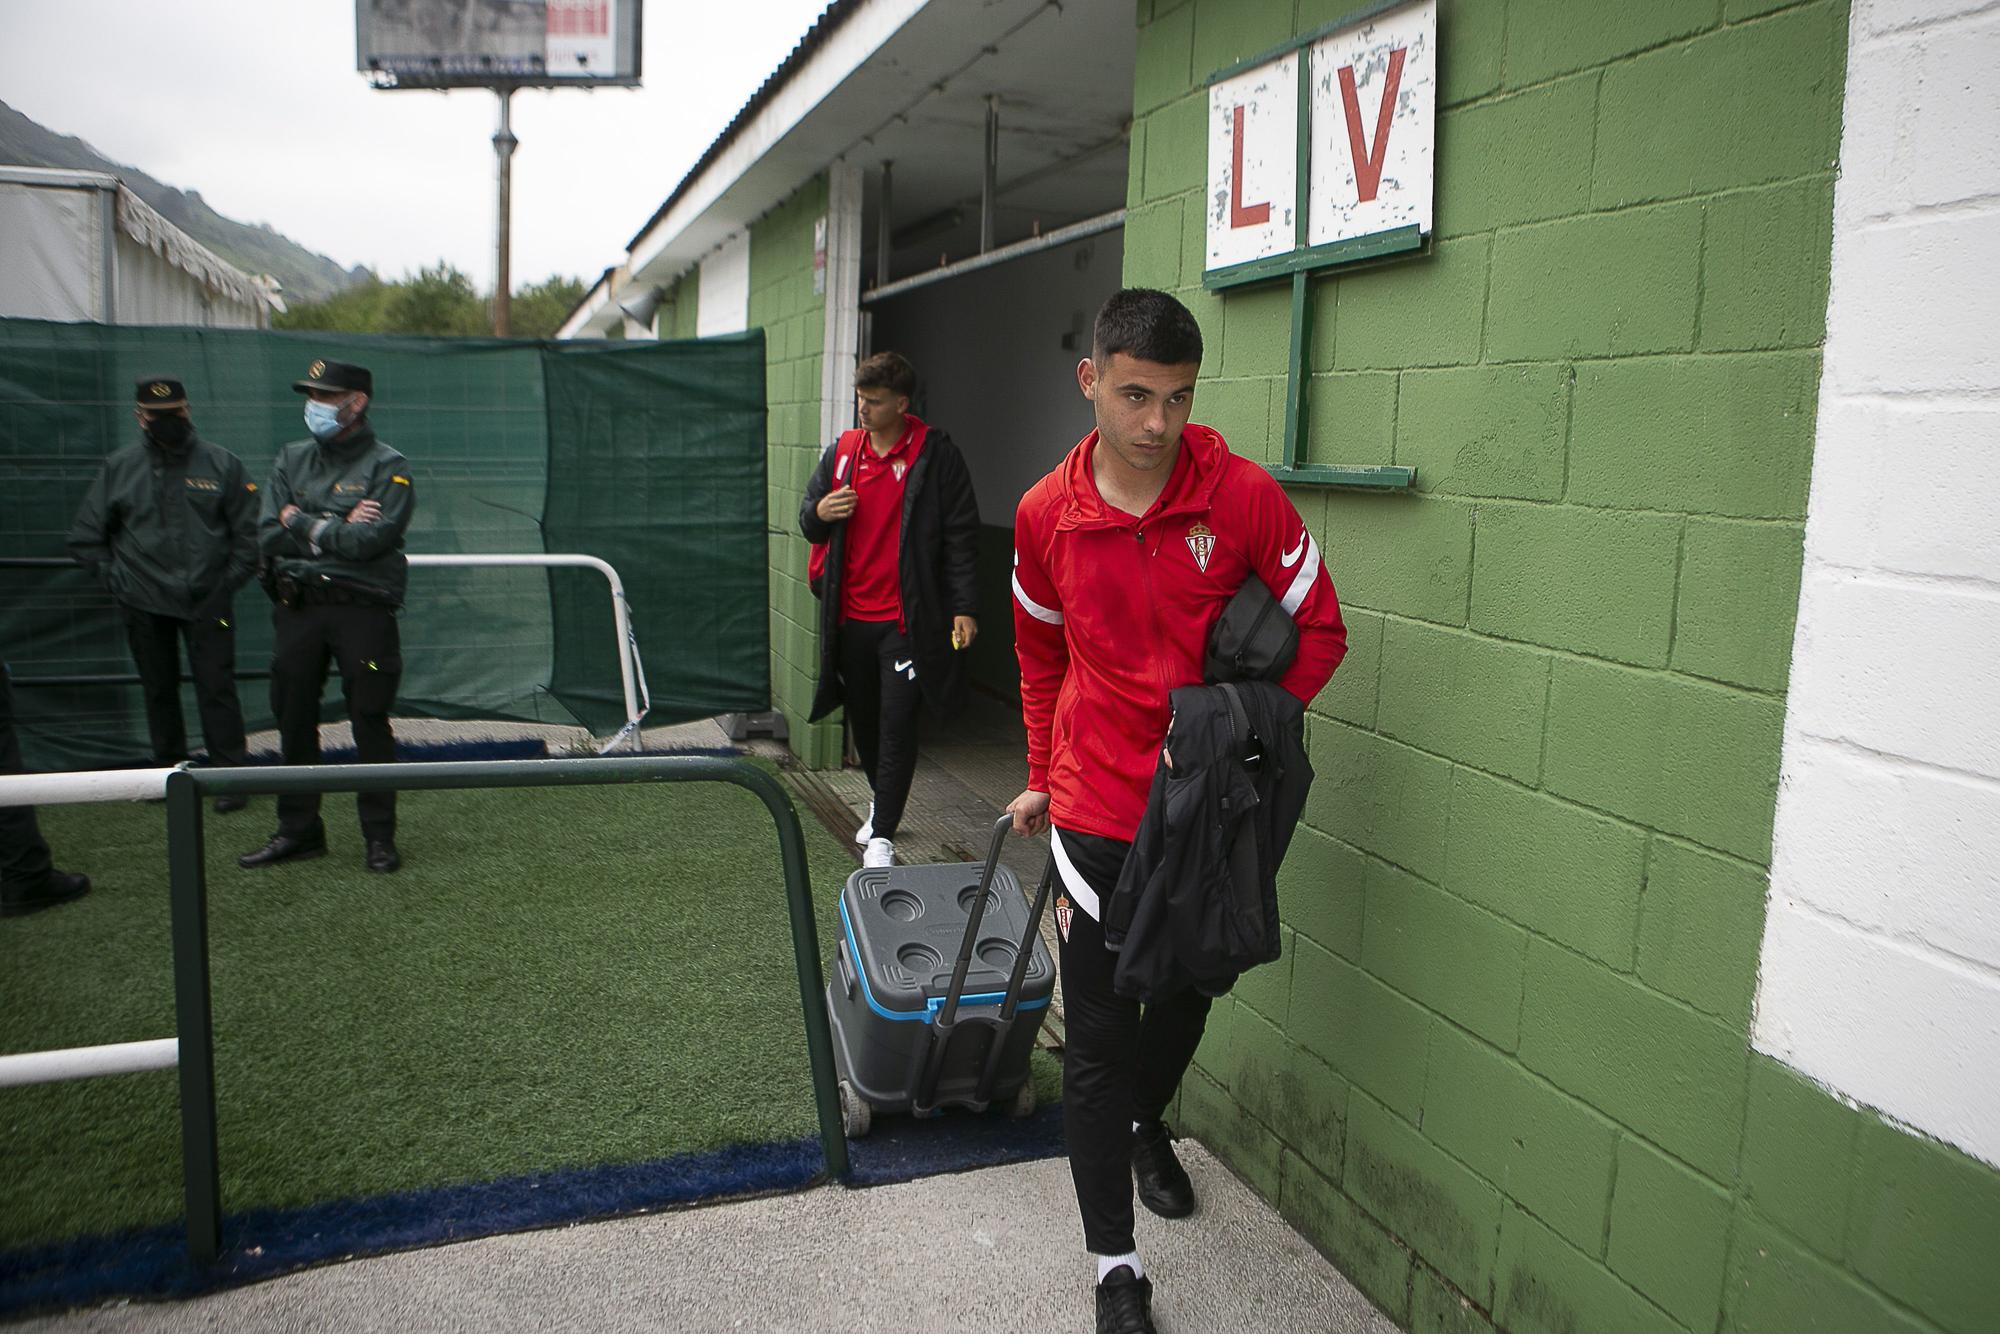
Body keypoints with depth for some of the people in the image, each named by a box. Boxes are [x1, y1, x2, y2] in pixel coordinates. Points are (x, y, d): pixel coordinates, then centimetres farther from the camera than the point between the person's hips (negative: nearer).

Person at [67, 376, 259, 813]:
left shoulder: (222, 464, 2)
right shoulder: (119, 467, 6)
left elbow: (249, 530, 5)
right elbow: (84, 535, 12)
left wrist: (231, 580, -3)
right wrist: (115, 577, 4)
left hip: (207, 601, -2)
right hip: (145, 604, 2)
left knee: (217, 688, -4)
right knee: (158, 689, 11)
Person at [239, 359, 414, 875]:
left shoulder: (388, 467, -2)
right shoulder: (291, 460, 13)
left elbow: (370, 540, -16)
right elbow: (269, 537, 2)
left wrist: (305, 524, -5)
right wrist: (338, 529, -9)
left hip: (363, 607, -5)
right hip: (296, 607, 5)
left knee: (370, 722, -2)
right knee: (294, 718, 10)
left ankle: (380, 836, 9)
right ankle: (298, 831, 22)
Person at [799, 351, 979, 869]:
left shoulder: (936, 453, -5)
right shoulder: (842, 451, 10)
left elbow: (960, 534, -4)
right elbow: (809, 524, 17)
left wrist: (963, 606, -9)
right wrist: (819, 513, -8)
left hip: (907, 617, -5)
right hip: (850, 615, 5)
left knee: (897, 723, -6)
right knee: (863, 716, 16)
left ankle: (883, 835, 1)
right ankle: (882, 804, 38)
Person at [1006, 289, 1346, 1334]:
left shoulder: (1245, 496, -12)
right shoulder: (1046, 515, -6)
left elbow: (1319, 633, -3)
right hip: (1096, 816, 0)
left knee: (1185, 997, 22)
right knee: (1098, 1041, 2)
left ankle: (1146, 1124, 54)